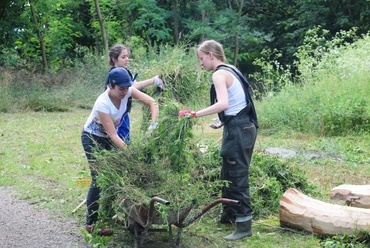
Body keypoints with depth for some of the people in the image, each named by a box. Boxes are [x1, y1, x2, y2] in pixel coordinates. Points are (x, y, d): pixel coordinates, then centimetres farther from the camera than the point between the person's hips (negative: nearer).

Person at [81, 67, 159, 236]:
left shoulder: (127, 91, -19)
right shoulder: (102, 103, -35)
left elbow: (152, 102, -19)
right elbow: (113, 135, -32)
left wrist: (153, 125, -33)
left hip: (109, 137, 6)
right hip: (93, 138, -6)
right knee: (100, 178, -10)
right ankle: (91, 223, -1)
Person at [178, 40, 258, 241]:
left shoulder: (219, 74, -13)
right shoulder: (230, 70, 16)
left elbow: (223, 104, -29)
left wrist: (195, 114, -29)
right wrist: (222, 124, 23)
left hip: (238, 130, -10)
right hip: (243, 126, 10)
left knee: (237, 177, -5)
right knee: (228, 174, 20)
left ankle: (244, 226, 1)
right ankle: (229, 215, 33)